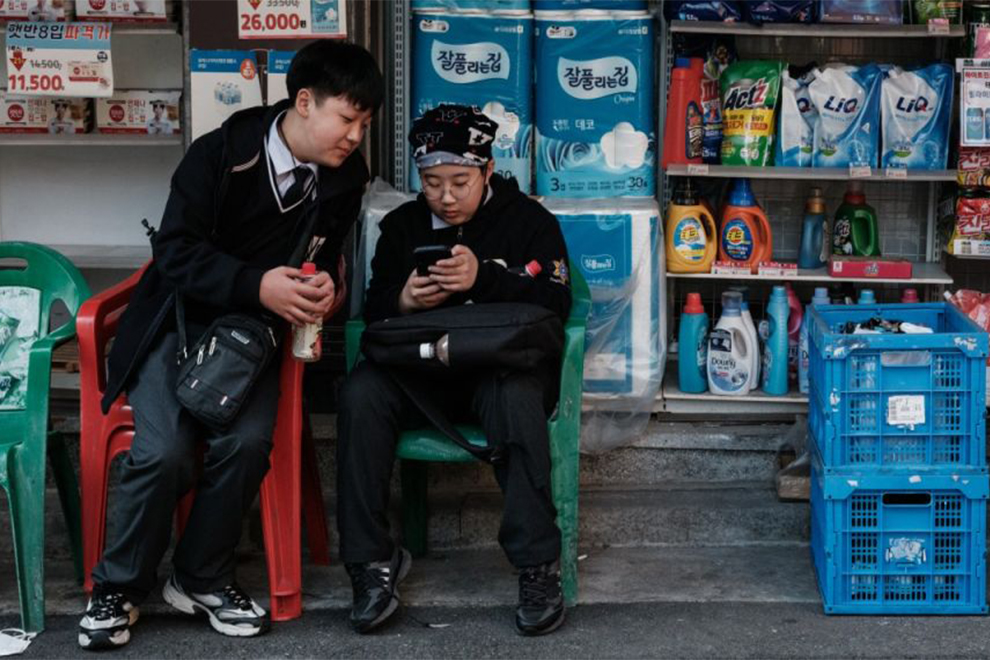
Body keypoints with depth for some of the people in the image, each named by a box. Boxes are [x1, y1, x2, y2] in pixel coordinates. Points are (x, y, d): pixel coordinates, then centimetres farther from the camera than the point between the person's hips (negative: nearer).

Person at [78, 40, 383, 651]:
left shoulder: (345, 178, -3)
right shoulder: (221, 153, -15)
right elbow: (175, 251, -18)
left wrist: (325, 289, -14)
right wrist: (256, 286, -32)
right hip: (181, 321, -3)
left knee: (247, 443, -26)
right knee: (164, 452, -24)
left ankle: (203, 578, -2)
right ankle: (120, 584, 1)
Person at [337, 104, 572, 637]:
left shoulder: (528, 220, 5)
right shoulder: (402, 225, 14)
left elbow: (555, 304, -8)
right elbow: (374, 310, 12)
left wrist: (484, 279, -23)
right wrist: (402, 301, -13)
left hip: (503, 367, -3)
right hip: (421, 370, 3)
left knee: (517, 398, -39)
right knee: (361, 393, -28)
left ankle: (538, 567, -30)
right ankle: (373, 561, -22)